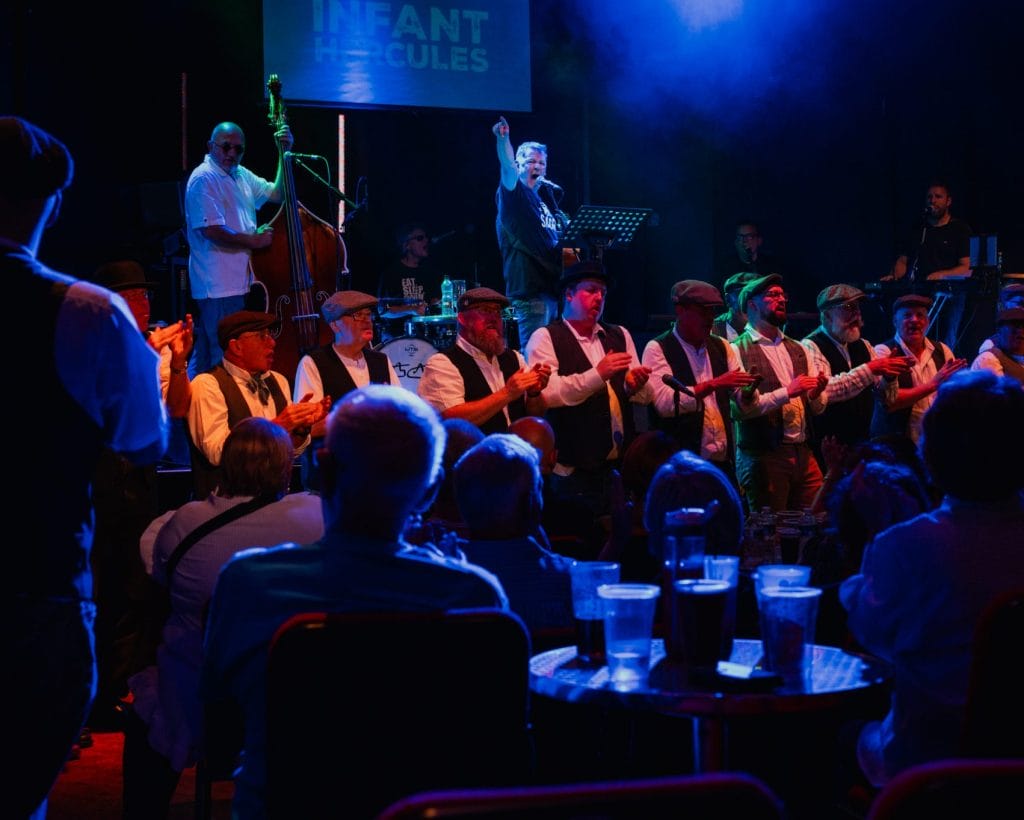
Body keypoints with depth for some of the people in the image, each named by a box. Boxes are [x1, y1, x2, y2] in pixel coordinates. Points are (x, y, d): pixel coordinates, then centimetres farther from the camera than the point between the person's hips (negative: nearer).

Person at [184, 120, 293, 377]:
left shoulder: (241, 175, 15)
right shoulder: (204, 179, -12)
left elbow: (277, 193, 21)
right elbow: (212, 231, -21)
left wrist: (284, 154, 11)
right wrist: (253, 240, -14)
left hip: (240, 282, 9)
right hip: (219, 287, -9)